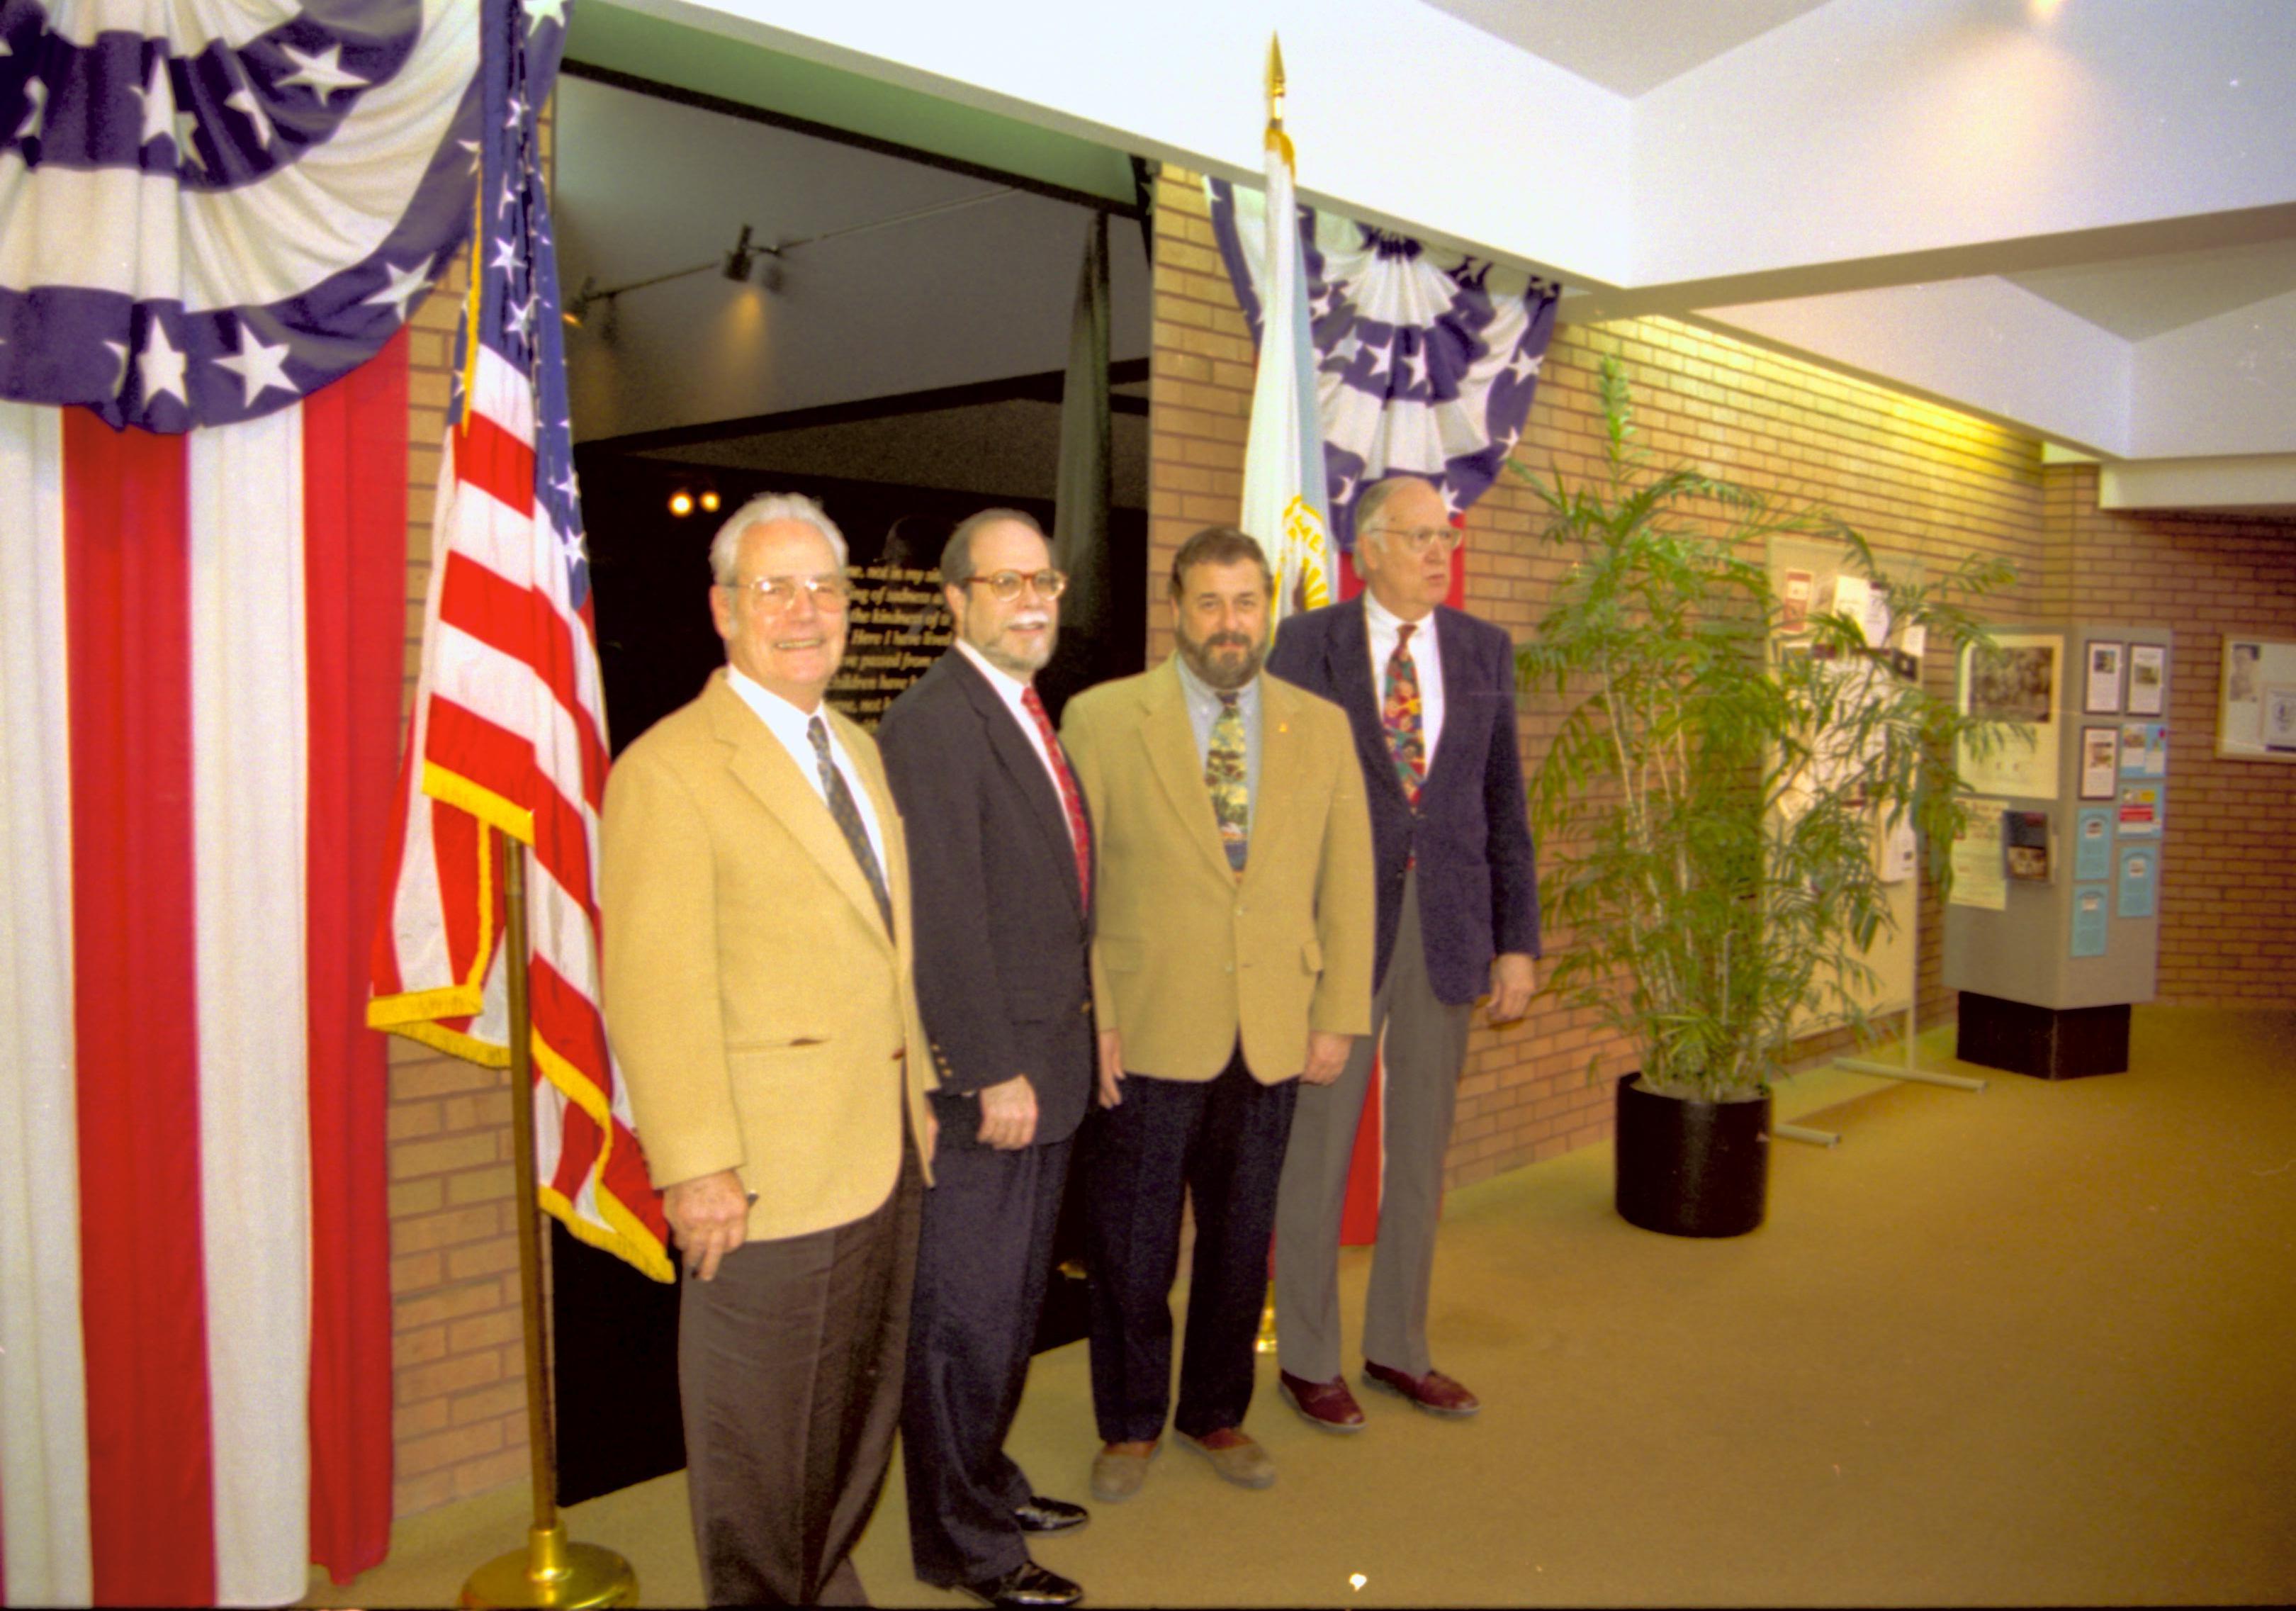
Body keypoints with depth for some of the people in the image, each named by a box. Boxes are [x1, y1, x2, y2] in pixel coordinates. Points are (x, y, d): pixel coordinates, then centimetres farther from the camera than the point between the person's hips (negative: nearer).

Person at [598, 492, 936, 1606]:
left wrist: (920, 1096, 14)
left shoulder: (859, 751, 13)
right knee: (762, 1440, 9)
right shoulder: (668, 769, -13)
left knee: (861, 1412, 21)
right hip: (768, 1176, -8)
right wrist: (696, 1168, -21)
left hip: (885, 1156, 8)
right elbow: (653, 992, -18)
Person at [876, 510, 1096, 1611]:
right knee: (968, 1313, 5)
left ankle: (987, 1487, 39)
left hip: (1043, 1067, 9)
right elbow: (948, 920, -22)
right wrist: (992, 1071, -21)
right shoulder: (933, 723, -17)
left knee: (1013, 1301, 21)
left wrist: (1067, 1039, 14)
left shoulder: (1031, 716, 13)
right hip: (984, 1078, -9)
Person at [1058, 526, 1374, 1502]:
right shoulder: (1102, 719, -2)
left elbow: (1346, 882, 8)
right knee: (1131, 1247, 9)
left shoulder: (1321, 727, 7)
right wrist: (1089, 1020, -8)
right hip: (1148, 1037, -2)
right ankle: (1130, 1426, 30)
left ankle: (1217, 1414, 35)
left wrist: (1339, 1017, 3)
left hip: (1274, 1041, 3)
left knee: (1241, 1241, 14)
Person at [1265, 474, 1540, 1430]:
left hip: (1449, 926, 4)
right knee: (1319, 1146, 6)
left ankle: (1398, 1348, 30)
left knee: (1421, 1151, 13)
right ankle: (1308, 1360, 22)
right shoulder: (1309, 644, -4)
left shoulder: (1484, 651, 7)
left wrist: (1517, 941, 4)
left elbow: (1504, 804, 8)